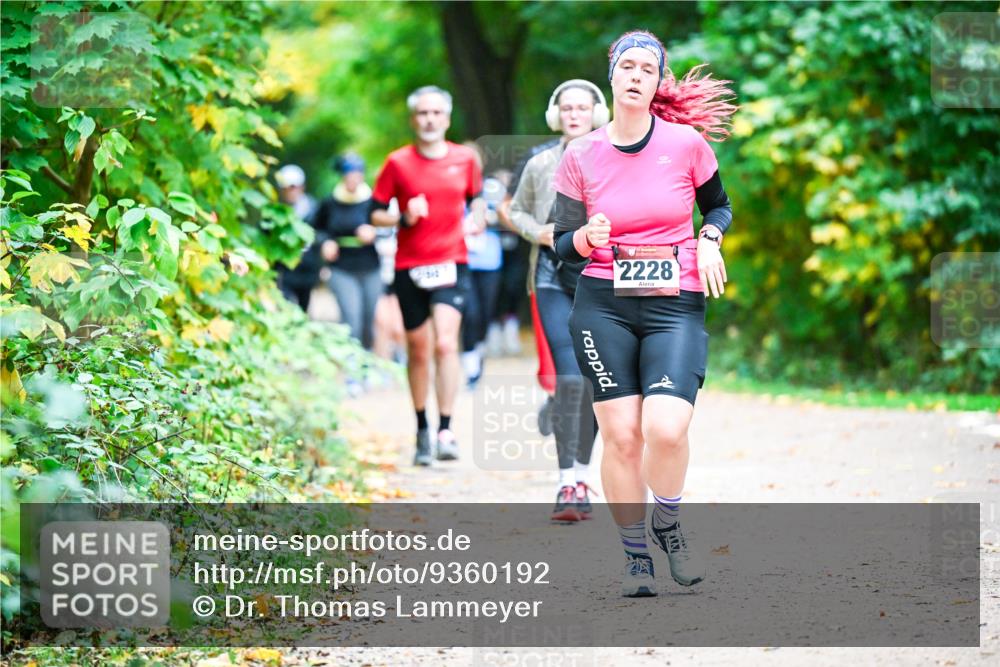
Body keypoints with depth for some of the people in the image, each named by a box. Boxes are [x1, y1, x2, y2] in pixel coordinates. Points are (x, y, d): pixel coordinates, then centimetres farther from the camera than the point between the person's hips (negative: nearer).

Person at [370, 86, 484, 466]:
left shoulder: (465, 159, 5)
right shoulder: (398, 163, 0)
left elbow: (475, 197, 23)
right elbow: (375, 213, 4)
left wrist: (476, 218, 3)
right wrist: (404, 218, -14)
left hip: (451, 263, 0)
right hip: (410, 267, 0)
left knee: (445, 343, -17)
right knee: (418, 351, 8)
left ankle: (446, 430, -16)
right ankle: (422, 431, 23)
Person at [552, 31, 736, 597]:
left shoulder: (687, 143, 2)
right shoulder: (581, 156, 3)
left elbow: (720, 206, 19)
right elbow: (562, 246, 8)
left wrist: (710, 240, -2)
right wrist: (588, 238, -14)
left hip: (677, 306, -1)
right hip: (603, 307, 1)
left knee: (666, 429, -19)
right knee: (620, 435, -7)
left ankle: (668, 525, 11)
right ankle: (635, 556, 12)